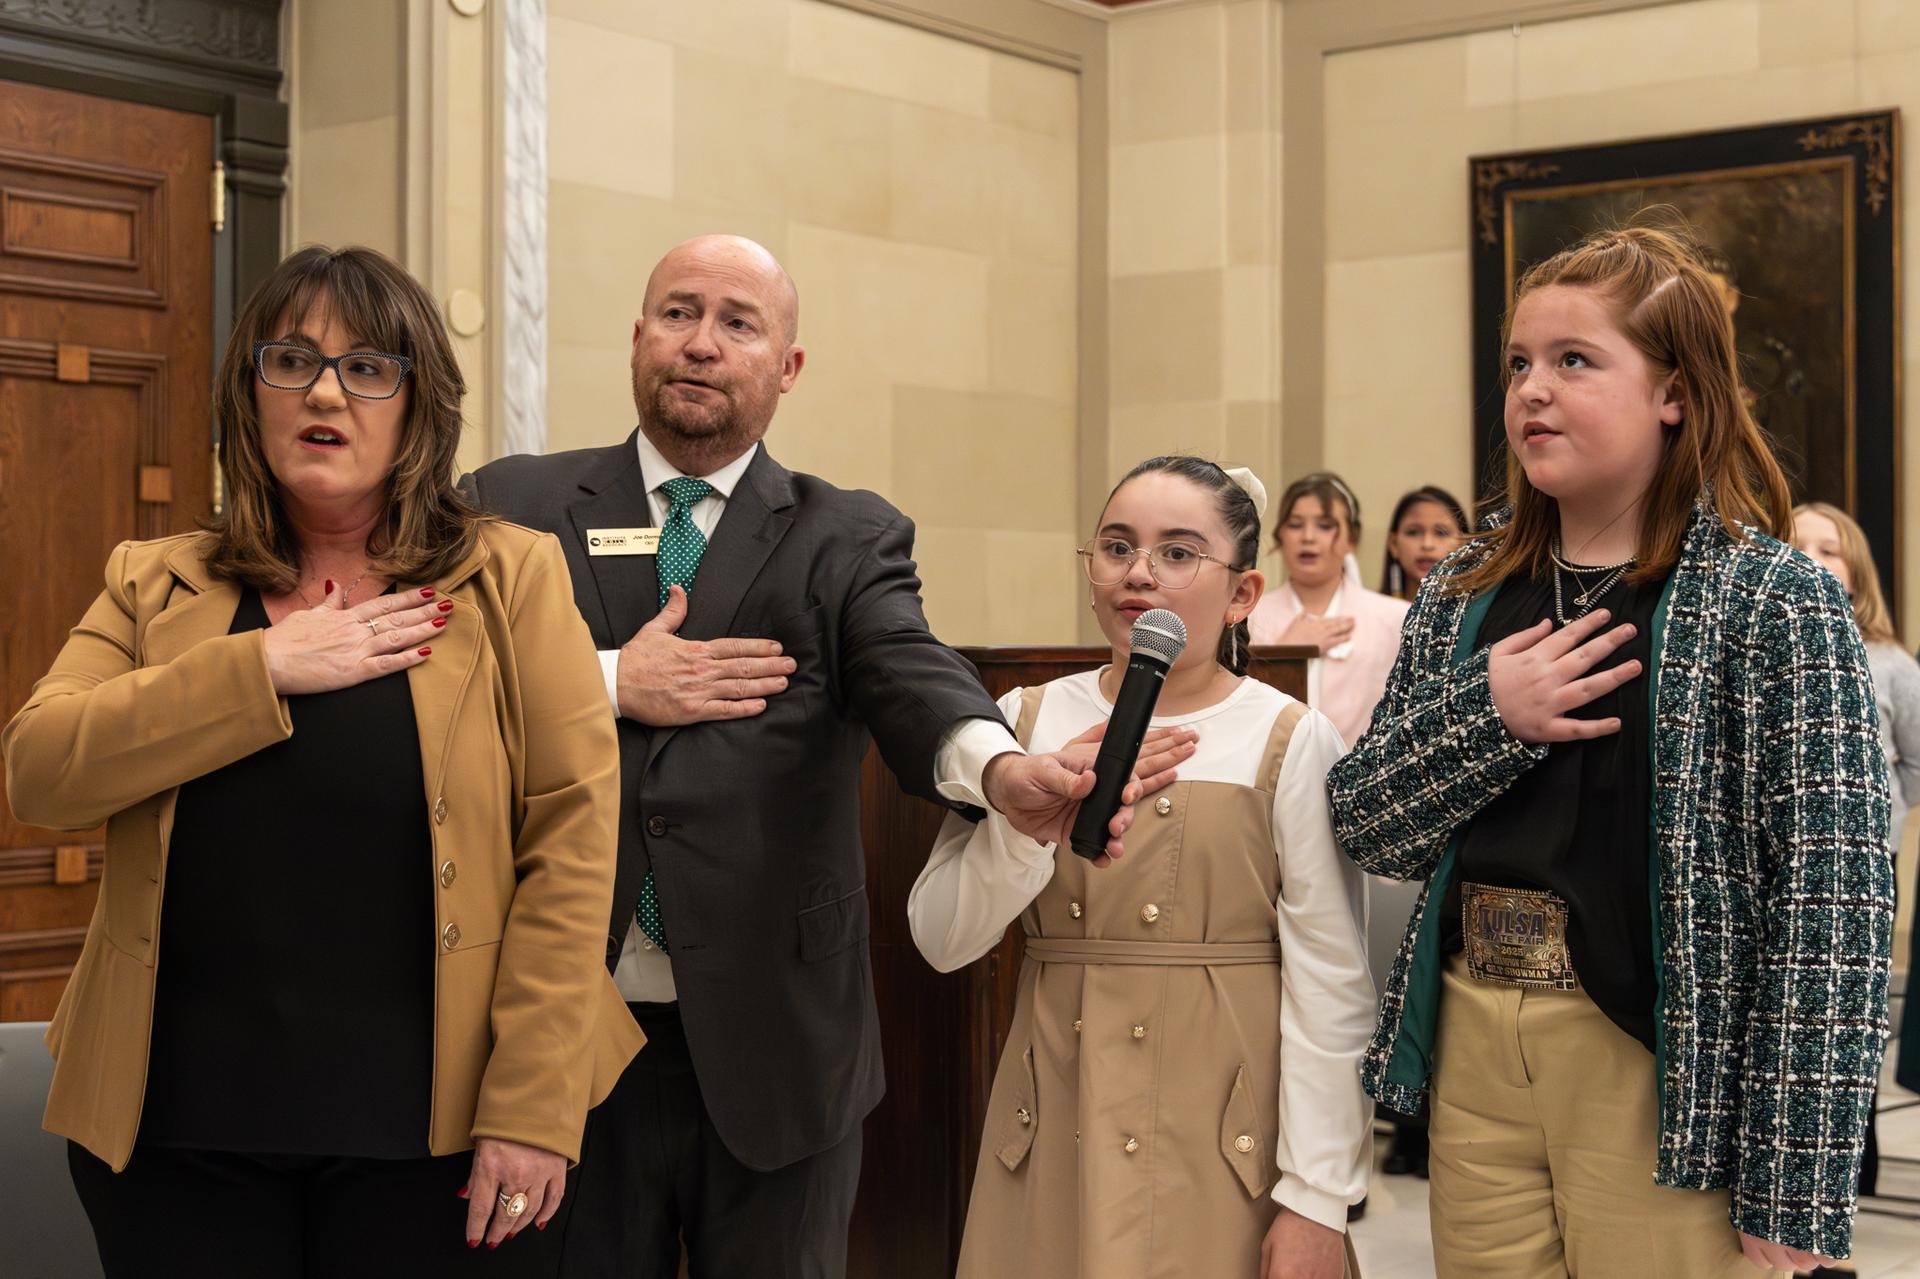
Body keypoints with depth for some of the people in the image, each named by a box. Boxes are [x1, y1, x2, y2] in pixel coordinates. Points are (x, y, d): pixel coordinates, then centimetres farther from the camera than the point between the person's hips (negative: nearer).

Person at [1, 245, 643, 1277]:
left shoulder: (513, 579, 1)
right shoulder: (155, 585, 9)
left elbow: (573, 835, -5)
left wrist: (532, 1107, -12)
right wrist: (262, 668, -13)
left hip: (431, 1123, -2)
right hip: (179, 1125, 2)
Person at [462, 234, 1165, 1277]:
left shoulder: (846, 541, 3)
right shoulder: (516, 506, 6)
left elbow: (913, 676, -17)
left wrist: (1004, 770, -38)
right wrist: (609, 686, -15)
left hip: (771, 1042, 0)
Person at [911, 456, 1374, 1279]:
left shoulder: (1291, 743, -6)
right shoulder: (1026, 722, 2)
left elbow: (1331, 986, -8)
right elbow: (942, 940, -5)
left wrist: (1316, 1198, -10)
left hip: (1229, 1149, -2)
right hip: (1057, 1137, 3)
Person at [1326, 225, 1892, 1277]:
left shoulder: (1778, 605, -9)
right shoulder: (1464, 594, 8)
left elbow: (1833, 908, -14)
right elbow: (1366, 830, 7)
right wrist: (1486, 715, -12)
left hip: (1663, 1073, -5)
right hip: (1475, 1057, 5)